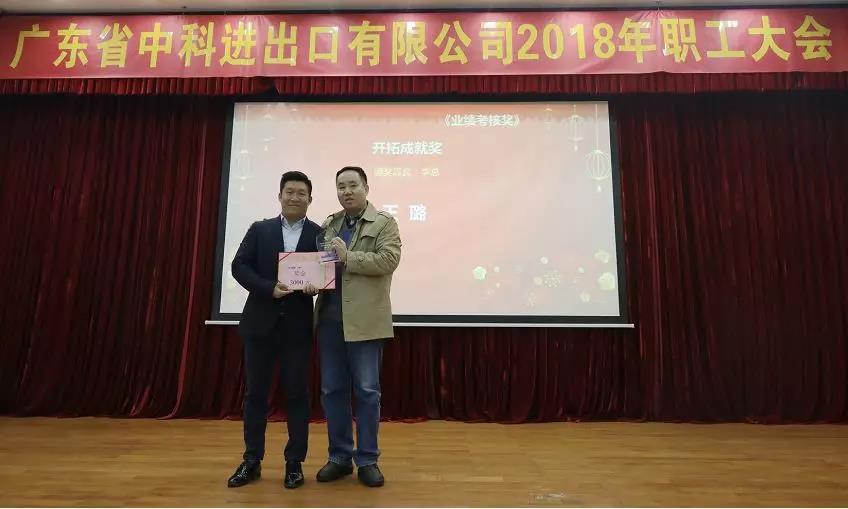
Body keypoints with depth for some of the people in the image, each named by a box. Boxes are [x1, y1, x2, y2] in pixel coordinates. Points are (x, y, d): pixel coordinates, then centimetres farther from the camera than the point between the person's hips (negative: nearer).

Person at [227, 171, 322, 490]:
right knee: (255, 392, 10)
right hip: (261, 322, 1)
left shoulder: (320, 235, 3)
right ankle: (251, 461, 25)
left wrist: (317, 285, -21)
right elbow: (239, 266, -1)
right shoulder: (259, 229, 6)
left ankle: (294, 463, 20)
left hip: (298, 325, -1)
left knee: (297, 393, 6)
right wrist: (269, 288, -15)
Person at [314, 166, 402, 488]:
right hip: (329, 318, 5)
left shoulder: (384, 223, 1)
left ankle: (367, 460, 20)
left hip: (364, 320, -5)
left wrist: (348, 257, -14)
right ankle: (340, 457, 27)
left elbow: (389, 259, -13)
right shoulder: (327, 225, 16)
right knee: (332, 390, 11)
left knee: (367, 391, 4)